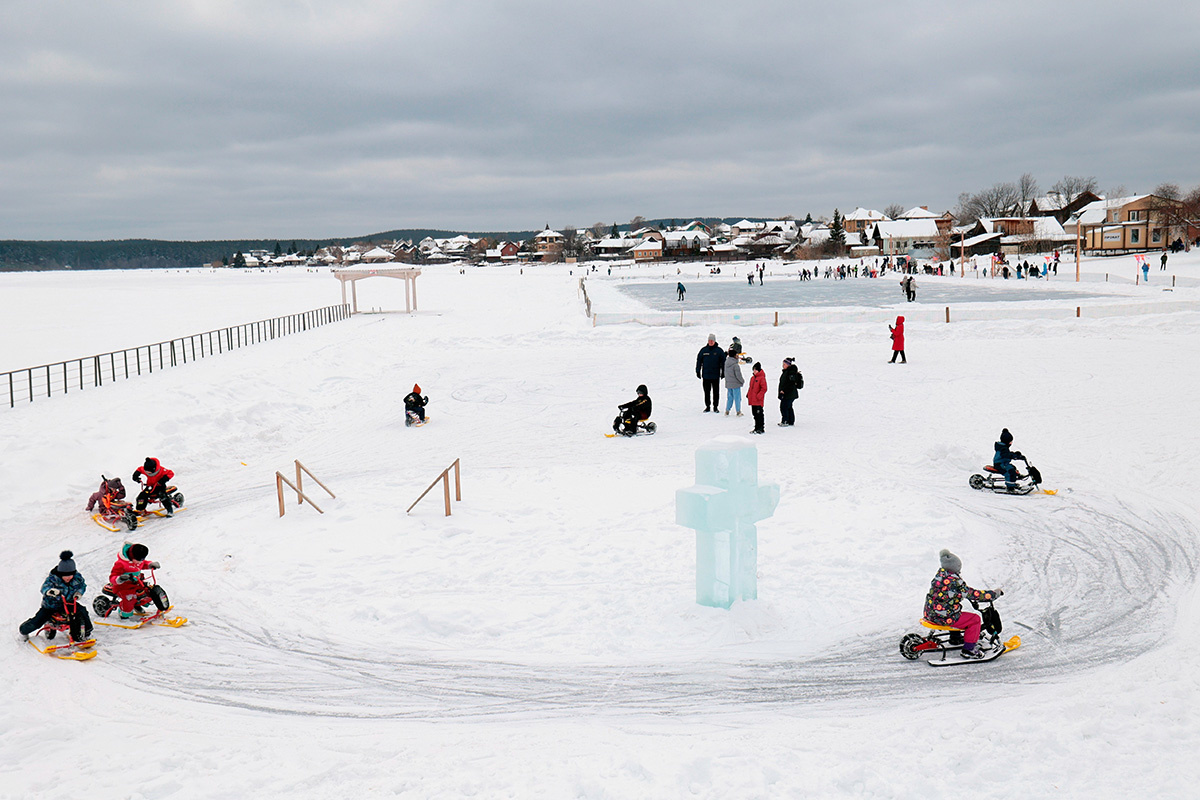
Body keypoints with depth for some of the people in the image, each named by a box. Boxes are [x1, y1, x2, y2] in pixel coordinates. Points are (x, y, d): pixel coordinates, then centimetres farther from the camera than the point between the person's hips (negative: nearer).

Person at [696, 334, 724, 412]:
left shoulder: (719, 351, 0)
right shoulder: (703, 350, 3)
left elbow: (723, 362, 4)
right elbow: (699, 361, 8)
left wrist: (723, 372, 1)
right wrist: (698, 371, 5)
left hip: (716, 376, -1)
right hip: (705, 375, 1)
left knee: (716, 392, 4)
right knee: (707, 392, 7)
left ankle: (715, 407, 12)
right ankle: (707, 406, 15)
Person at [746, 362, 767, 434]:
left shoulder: (762, 378, -11)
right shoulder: (752, 378, 14)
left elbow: (764, 389, -15)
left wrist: (758, 396, -21)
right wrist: (748, 394, 14)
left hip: (758, 401, -8)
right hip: (752, 401, 8)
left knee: (759, 414, -4)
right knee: (755, 414, 13)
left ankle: (761, 428, 2)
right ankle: (756, 428, 21)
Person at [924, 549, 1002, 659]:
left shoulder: (940, 573, 4)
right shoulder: (955, 582, -21)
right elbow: (974, 594, -16)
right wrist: (995, 593, -5)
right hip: (944, 617, -9)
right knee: (975, 619, 4)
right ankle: (968, 650, 8)